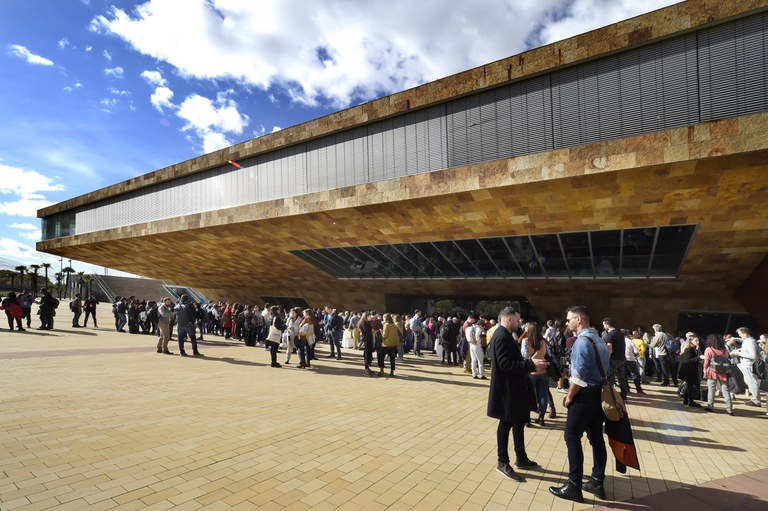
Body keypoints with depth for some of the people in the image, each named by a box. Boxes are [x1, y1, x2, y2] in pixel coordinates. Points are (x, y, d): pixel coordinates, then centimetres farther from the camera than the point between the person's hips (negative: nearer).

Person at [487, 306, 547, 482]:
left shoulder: (506, 335, 11)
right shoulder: (502, 336, -23)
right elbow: (505, 364, -28)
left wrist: (530, 364, 7)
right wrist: (531, 364, -27)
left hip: (513, 387, 10)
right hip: (506, 389, -10)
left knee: (518, 422, 19)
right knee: (506, 423, 3)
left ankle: (521, 458, 34)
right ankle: (503, 463, 18)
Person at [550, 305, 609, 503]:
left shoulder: (582, 341, -19)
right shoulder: (598, 339, 10)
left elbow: (579, 375, -23)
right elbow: (601, 368, 14)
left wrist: (569, 396, -9)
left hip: (585, 396, -9)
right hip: (599, 394, 9)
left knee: (572, 438, -1)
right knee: (596, 438, 15)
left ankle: (574, 486, 6)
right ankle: (597, 483, 25)